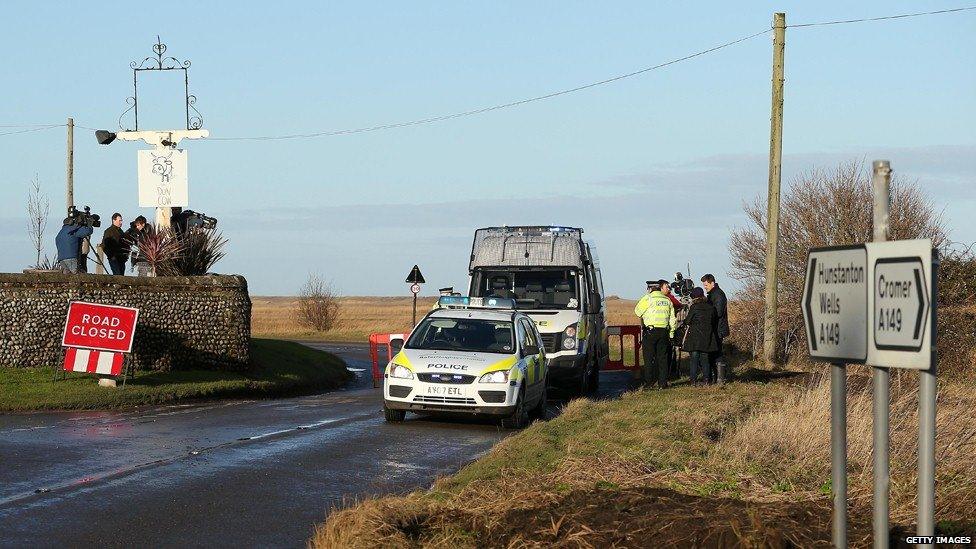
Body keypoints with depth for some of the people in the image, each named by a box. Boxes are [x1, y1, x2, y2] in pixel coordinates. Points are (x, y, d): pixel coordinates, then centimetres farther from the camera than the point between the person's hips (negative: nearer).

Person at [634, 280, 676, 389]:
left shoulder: (648, 298, -5)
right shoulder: (667, 300, 12)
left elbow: (638, 311, 3)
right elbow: (672, 319, 13)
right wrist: (671, 333, 17)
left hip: (650, 331, -5)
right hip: (664, 331, 5)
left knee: (649, 357, 0)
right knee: (662, 357, 7)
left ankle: (648, 381, -2)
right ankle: (663, 382, 6)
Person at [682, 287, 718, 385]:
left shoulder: (694, 307, -9)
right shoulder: (710, 307, 3)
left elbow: (688, 322, -5)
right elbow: (714, 321, 11)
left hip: (694, 336, -4)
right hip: (707, 337, 4)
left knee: (694, 358, 1)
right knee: (705, 358, 11)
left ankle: (693, 380, -1)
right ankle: (706, 378, 9)